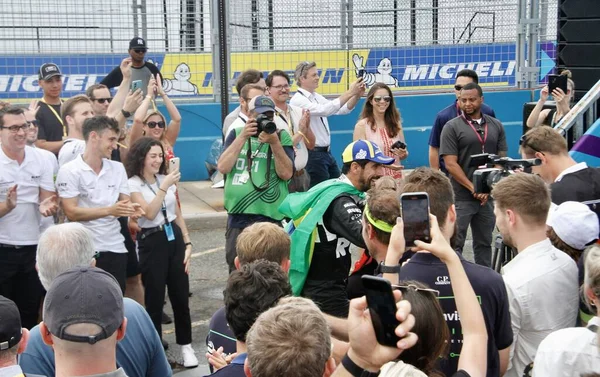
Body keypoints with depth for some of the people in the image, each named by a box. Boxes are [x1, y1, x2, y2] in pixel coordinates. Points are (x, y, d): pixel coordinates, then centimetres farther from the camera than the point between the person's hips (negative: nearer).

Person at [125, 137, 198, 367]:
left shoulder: (166, 179, 9)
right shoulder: (133, 184, -7)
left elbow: (178, 215, 13)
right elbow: (149, 213, -19)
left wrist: (188, 243, 7)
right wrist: (164, 188, -23)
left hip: (174, 239, 5)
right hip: (152, 242, -5)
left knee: (181, 296, 9)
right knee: (154, 300, 2)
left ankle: (186, 347, 21)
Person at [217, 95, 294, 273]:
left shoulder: (281, 137, 5)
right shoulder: (236, 134, 10)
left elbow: (286, 174, -7)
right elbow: (223, 167, -5)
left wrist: (274, 142, -17)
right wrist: (243, 136, -11)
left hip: (267, 217, -3)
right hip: (236, 216, 3)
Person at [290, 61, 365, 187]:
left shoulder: (317, 97, 11)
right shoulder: (298, 100, -15)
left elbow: (343, 109, 9)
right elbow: (325, 110, -29)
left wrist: (357, 95, -9)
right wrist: (349, 92, -27)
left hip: (326, 153, 9)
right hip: (313, 154, -9)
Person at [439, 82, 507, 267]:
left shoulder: (496, 126, 10)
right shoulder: (452, 127, -2)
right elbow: (450, 163, -9)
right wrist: (473, 188, -14)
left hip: (488, 197, 4)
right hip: (461, 197, -4)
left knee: (484, 243, 12)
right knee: (455, 244, -3)